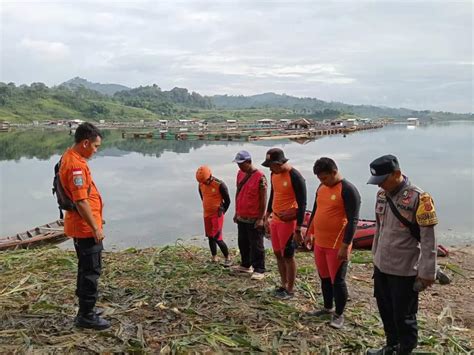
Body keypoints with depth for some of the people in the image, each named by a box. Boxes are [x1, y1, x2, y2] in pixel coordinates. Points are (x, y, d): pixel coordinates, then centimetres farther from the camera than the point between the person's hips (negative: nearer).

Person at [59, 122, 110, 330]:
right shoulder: (76, 165, -22)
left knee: (86, 268, 19)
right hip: (85, 227, -11)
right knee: (91, 270, -2)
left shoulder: (70, 158, 11)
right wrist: (95, 227, -20)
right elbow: (81, 201, -25)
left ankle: (85, 310, 30)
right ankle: (86, 316, 7)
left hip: (81, 226, 11)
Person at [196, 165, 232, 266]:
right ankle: (214, 258, 25)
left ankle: (227, 258, 8)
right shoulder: (201, 185, 1)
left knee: (217, 238, -8)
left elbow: (227, 201, -8)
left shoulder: (220, 185, -18)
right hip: (207, 215, 6)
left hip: (217, 215, -6)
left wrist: (221, 212, -2)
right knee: (210, 237, 13)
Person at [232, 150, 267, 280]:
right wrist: (237, 212, 15)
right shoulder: (240, 174, 6)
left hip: (254, 219, -7)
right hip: (241, 217, 8)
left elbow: (263, 199, -15)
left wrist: (261, 218, -15)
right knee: (243, 243, 18)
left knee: (256, 245, 2)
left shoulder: (259, 176, -17)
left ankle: (259, 270, 12)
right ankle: (245, 265, 33)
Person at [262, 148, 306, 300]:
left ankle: (290, 290, 16)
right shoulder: (274, 174, 5)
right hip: (275, 220, 8)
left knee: (288, 256, 2)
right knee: (278, 253, 15)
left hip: (288, 222, -8)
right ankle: (284, 285, 30)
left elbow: (302, 204, -18)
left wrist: (298, 229, -20)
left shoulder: (295, 177, -19)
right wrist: (267, 216, 21)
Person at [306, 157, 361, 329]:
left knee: (337, 281, 3)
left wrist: (345, 246, -21)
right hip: (320, 243, 8)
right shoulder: (321, 188, 9)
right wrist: (310, 233, 19)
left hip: (337, 246, -7)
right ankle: (328, 308, 35)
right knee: (324, 278, 18)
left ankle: (339, 314, 19)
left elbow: (353, 220, -19)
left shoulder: (348, 190, -15)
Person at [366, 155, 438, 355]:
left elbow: (428, 239, -17)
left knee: (403, 316, 7)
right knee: (385, 311, 20)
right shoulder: (382, 194, 3)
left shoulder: (418, 198, -18)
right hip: (381, 266, 7)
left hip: (404, 271, -7)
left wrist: (427, 272, -15)